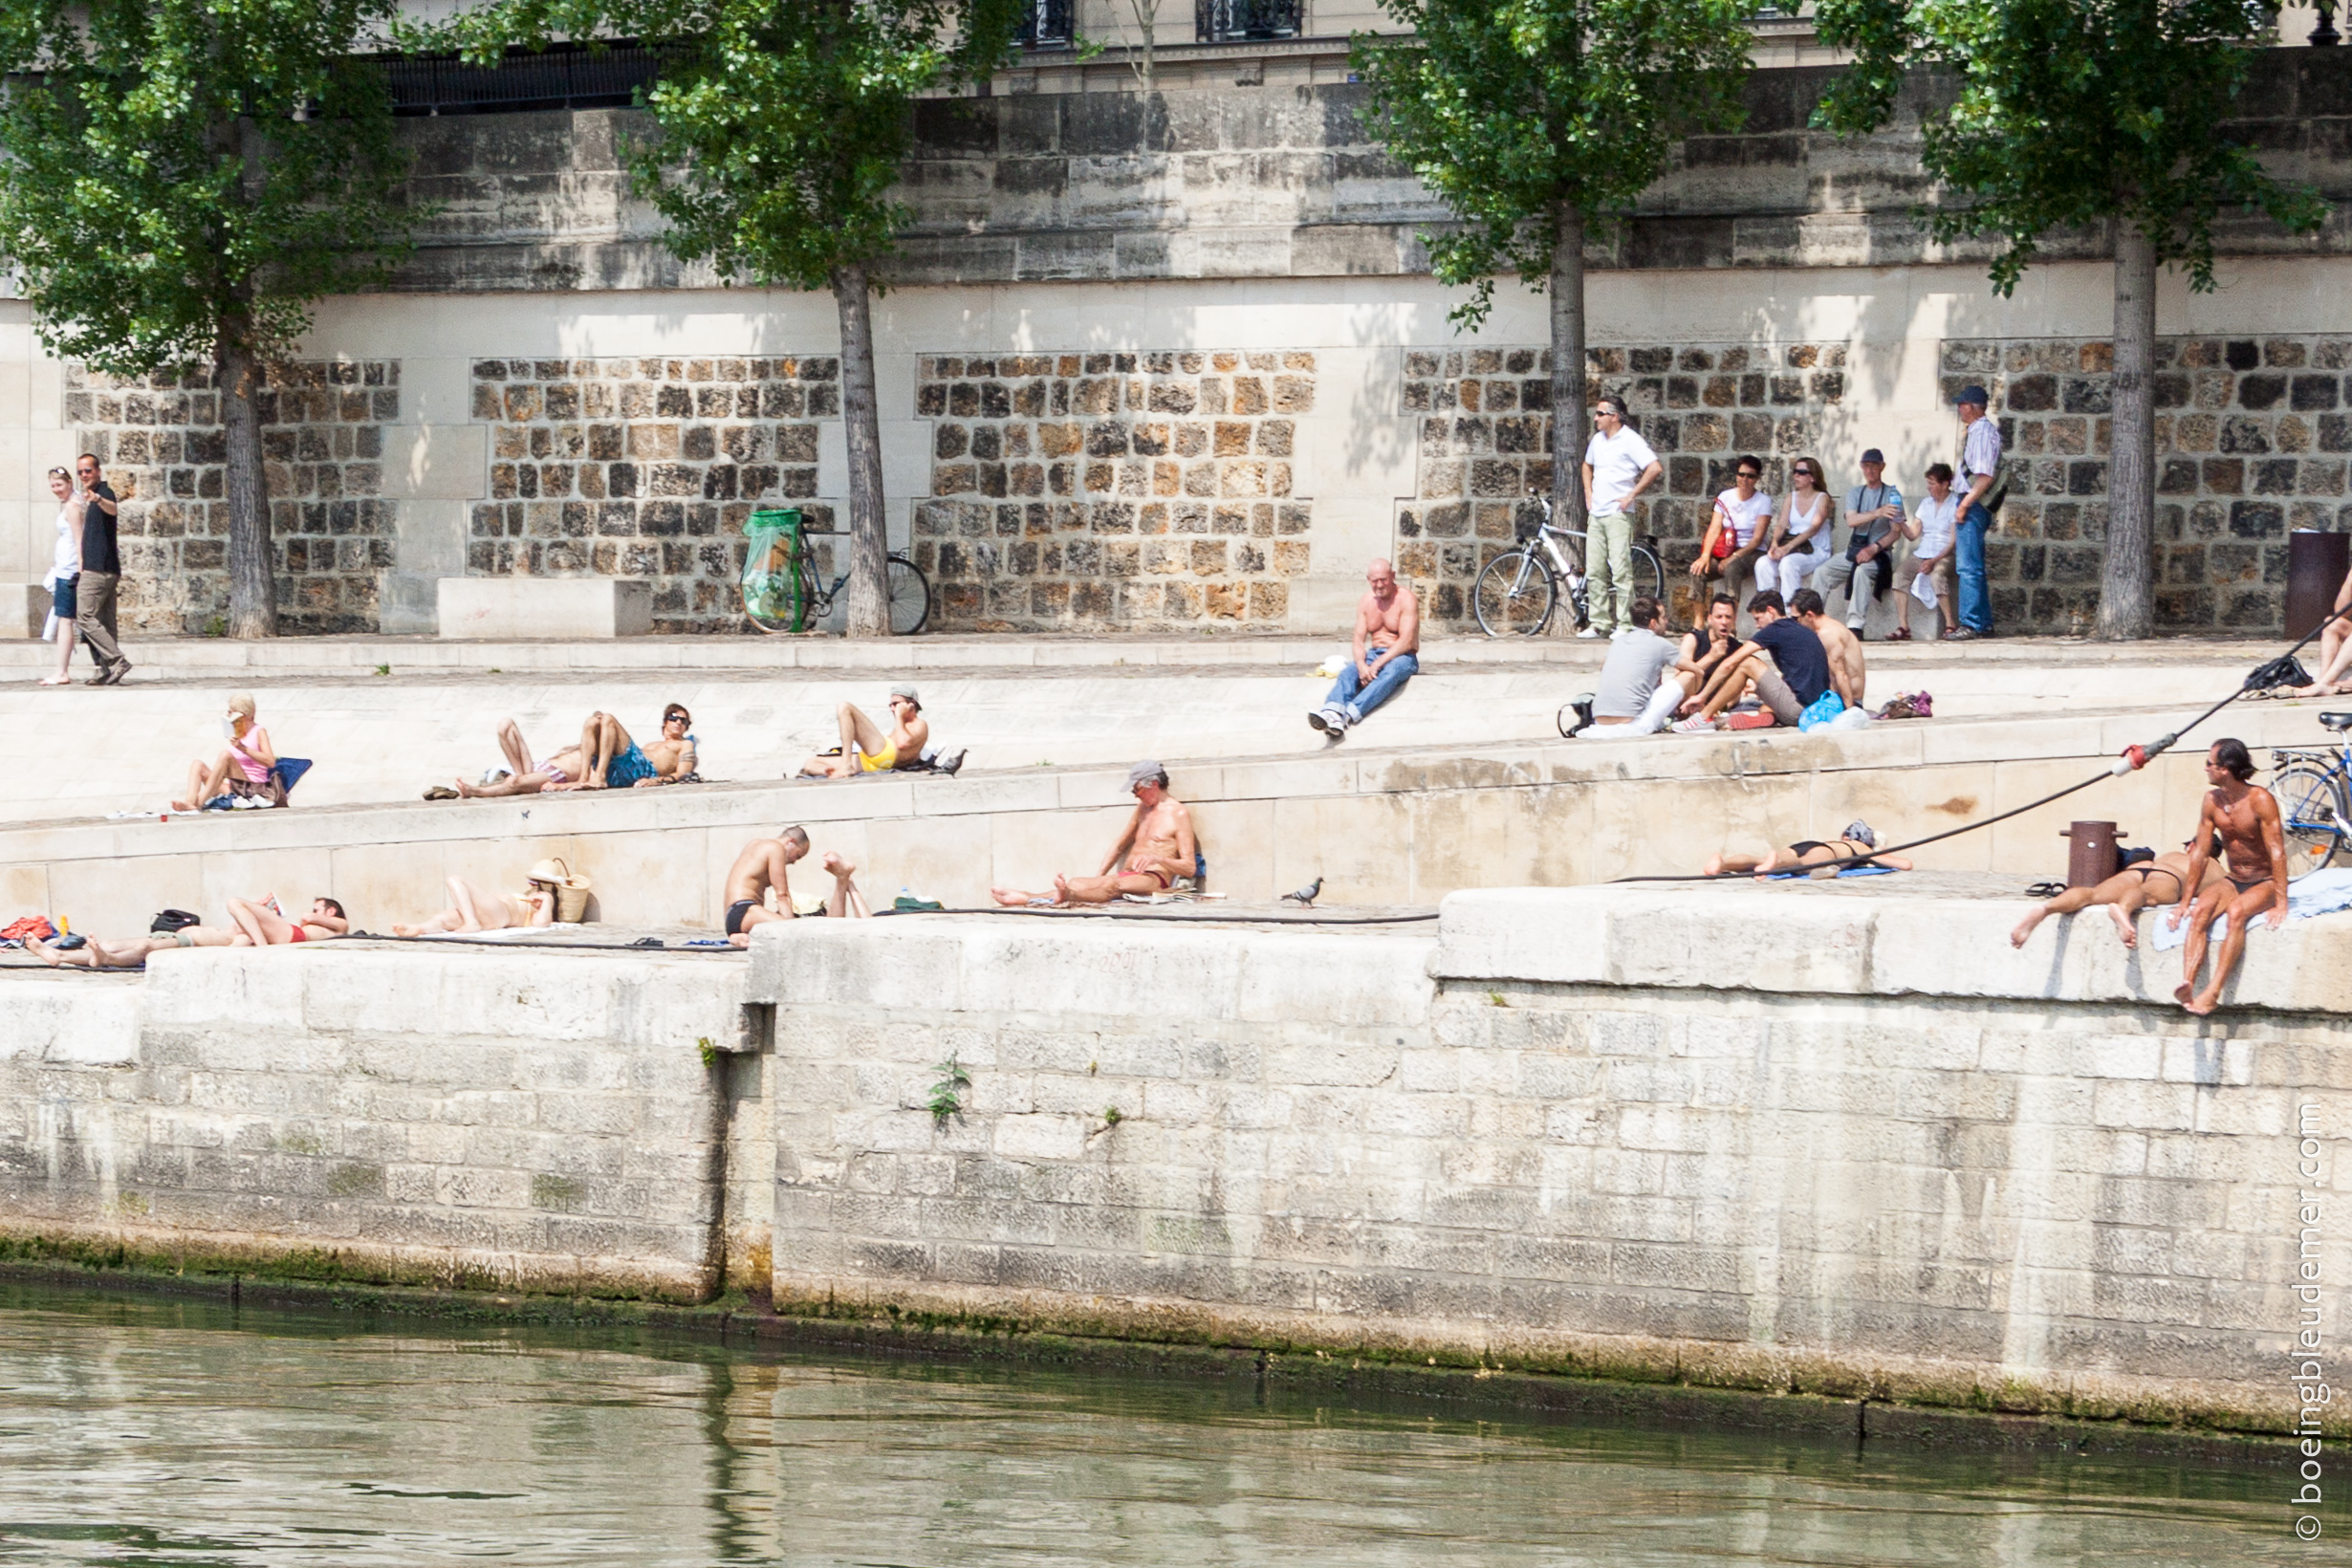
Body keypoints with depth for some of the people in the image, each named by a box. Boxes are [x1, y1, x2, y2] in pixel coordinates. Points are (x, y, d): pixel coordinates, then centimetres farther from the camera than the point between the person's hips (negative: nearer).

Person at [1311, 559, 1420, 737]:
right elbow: (1358, 641, 1)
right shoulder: (1366, 602, 7)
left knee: (1389, 673, -39)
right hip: (1375, 654, 5)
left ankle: (1348, 715, -60)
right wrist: (1362, 666, -21)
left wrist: (1378, 664, -26)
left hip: (1403, 657, -5)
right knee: (1348, 672, -27)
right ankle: (1331, 712, -57)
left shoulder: (1406, 599, -8)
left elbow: (1406, 642, -17)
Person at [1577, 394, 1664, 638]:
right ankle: (1600, 623, 10)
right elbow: (1588, 466, 35)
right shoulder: (1597, 440, 14)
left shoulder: (1630, 440, -9)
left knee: (1621, 571, -9)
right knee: (1594, 572, 5)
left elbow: (1655, 469, -18)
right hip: (1596, 515, 8)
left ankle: (1624, 625, -8)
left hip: (1618, 514, -8)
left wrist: (1632, 495, -13)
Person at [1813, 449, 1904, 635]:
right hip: (1854, 550, 5)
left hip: (1880, 552, -5)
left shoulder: (1892, 494, 4)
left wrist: (1873, 549, -17)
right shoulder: (1855, 493, 14)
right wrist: (1877, 513, -24)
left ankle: (1855, 625, -42)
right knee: (1823, 572, -16)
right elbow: (1851, 520, -6)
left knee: (1862, 571, -35)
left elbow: (1896, 532, -3)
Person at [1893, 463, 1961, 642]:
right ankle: (1903, 628, -26)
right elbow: (1913, 534, 14)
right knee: (1900, 574, -22)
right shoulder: (1926, 504, 18)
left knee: (1937, 575, -37)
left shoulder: (1955, 505, -1)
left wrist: (1934, 561, -20)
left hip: (1944, 556, -6)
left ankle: (1951, 625, -29)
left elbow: (1954, 541, -9)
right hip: (1922, 554, 6)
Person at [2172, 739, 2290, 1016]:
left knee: (2237, 912, -36)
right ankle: (2187, 982, -43)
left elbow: (2277, 852, -21)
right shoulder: (2212, 801, 1)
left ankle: (2213, 993, -42)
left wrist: (2281, 904, -27)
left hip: (2264, 883, -5)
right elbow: (2200, 853, 6)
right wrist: (2185, 900, 3)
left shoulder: (2261, 800, -17)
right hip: (2232, 881, 5)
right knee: (2200, 910, -26)